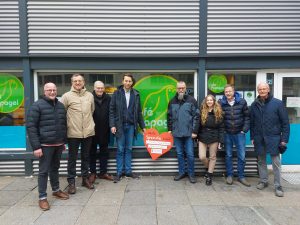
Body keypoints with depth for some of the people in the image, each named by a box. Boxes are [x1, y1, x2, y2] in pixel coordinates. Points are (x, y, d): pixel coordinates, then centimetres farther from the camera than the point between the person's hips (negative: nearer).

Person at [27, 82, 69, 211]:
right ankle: (42, 197, 15)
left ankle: (56, 190, 33)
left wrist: (64, 141, 15)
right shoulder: (37, 105, -9)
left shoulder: (61, 106, 10)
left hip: (58, 144, 6)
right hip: (45, 145, -6)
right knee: (44, 171, 3)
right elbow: (31, 126, -12)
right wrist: (36, 146, -17)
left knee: (55, 168, 19)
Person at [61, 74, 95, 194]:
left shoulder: (90, 95, 7)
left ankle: (85, 178, 30)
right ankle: (71, 182, 21)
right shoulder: (67, 96, -4)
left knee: (86, 157, 16)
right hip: (73, 133, -3)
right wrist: (68, 124, 1)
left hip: (88, 132, 4)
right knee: (72, 158, 8)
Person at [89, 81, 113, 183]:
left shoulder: (108, 98, 0)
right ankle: (92, 173, 24)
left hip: (104, 130, 3)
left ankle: (103, 172, 25)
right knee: (92, 152, 11)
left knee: (104, 151, 12)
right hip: (93, 129, -2)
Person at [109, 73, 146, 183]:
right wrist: (112, 125, -10)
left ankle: (128, 171, 21)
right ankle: (119, 172, 15)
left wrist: (142, 126, 9)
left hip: (131, 125, 2)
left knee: (129, 149, 10)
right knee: (120, 150, 4)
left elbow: (139, 112, 10)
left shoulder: (136, 94, 6)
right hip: (120, 125, -2)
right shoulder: (117, 93, 0)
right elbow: (112, 110, -2)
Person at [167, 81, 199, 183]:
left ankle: (191, 174, 19)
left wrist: (194, 131, -9)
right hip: (176, 133, 3)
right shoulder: (172, 101, 8)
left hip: (188, 133, -3)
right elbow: (169, 116, 14)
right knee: (179, 154, 12)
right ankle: (181, 172, 26)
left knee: (190, 154, 3)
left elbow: (196, 116, -5)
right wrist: (169, 129, 10)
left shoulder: (191, 100, -3)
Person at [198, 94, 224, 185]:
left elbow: (221, 127, -2)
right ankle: (208, 168, 29)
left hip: (214, 138, -1)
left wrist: (220, 140, -7)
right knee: (202, 157, -2)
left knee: (213, 157, 7)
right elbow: (198, 125, 4)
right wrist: (197, 136, 0)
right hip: (203, 137, 1)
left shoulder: (218, 112, -1)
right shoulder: (202, 111, 1)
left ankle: (209, 175, 23)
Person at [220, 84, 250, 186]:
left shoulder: (242, 102, -3)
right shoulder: (221, 103, -4)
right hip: (227, 134, 0)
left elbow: (247, 117, 0)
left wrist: (244, 130, -5)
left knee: (241, 156, 6)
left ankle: (241, 176, 21)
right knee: (228, 155, 10)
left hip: (239, 133, 0)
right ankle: (229, 175, 24)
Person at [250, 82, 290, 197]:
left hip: (273, 138, -3)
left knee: (276, 162, 3)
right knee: (261, 161, 13)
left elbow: (285, 122, -3)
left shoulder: (277, 103, -4)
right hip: (259, 138, 3)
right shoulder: (254, 105, 4)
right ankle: (263, 181, 28)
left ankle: (278, 186, 15)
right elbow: (251, 122, 9)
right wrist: (252, 137, 6)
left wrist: (284, 138, -7)